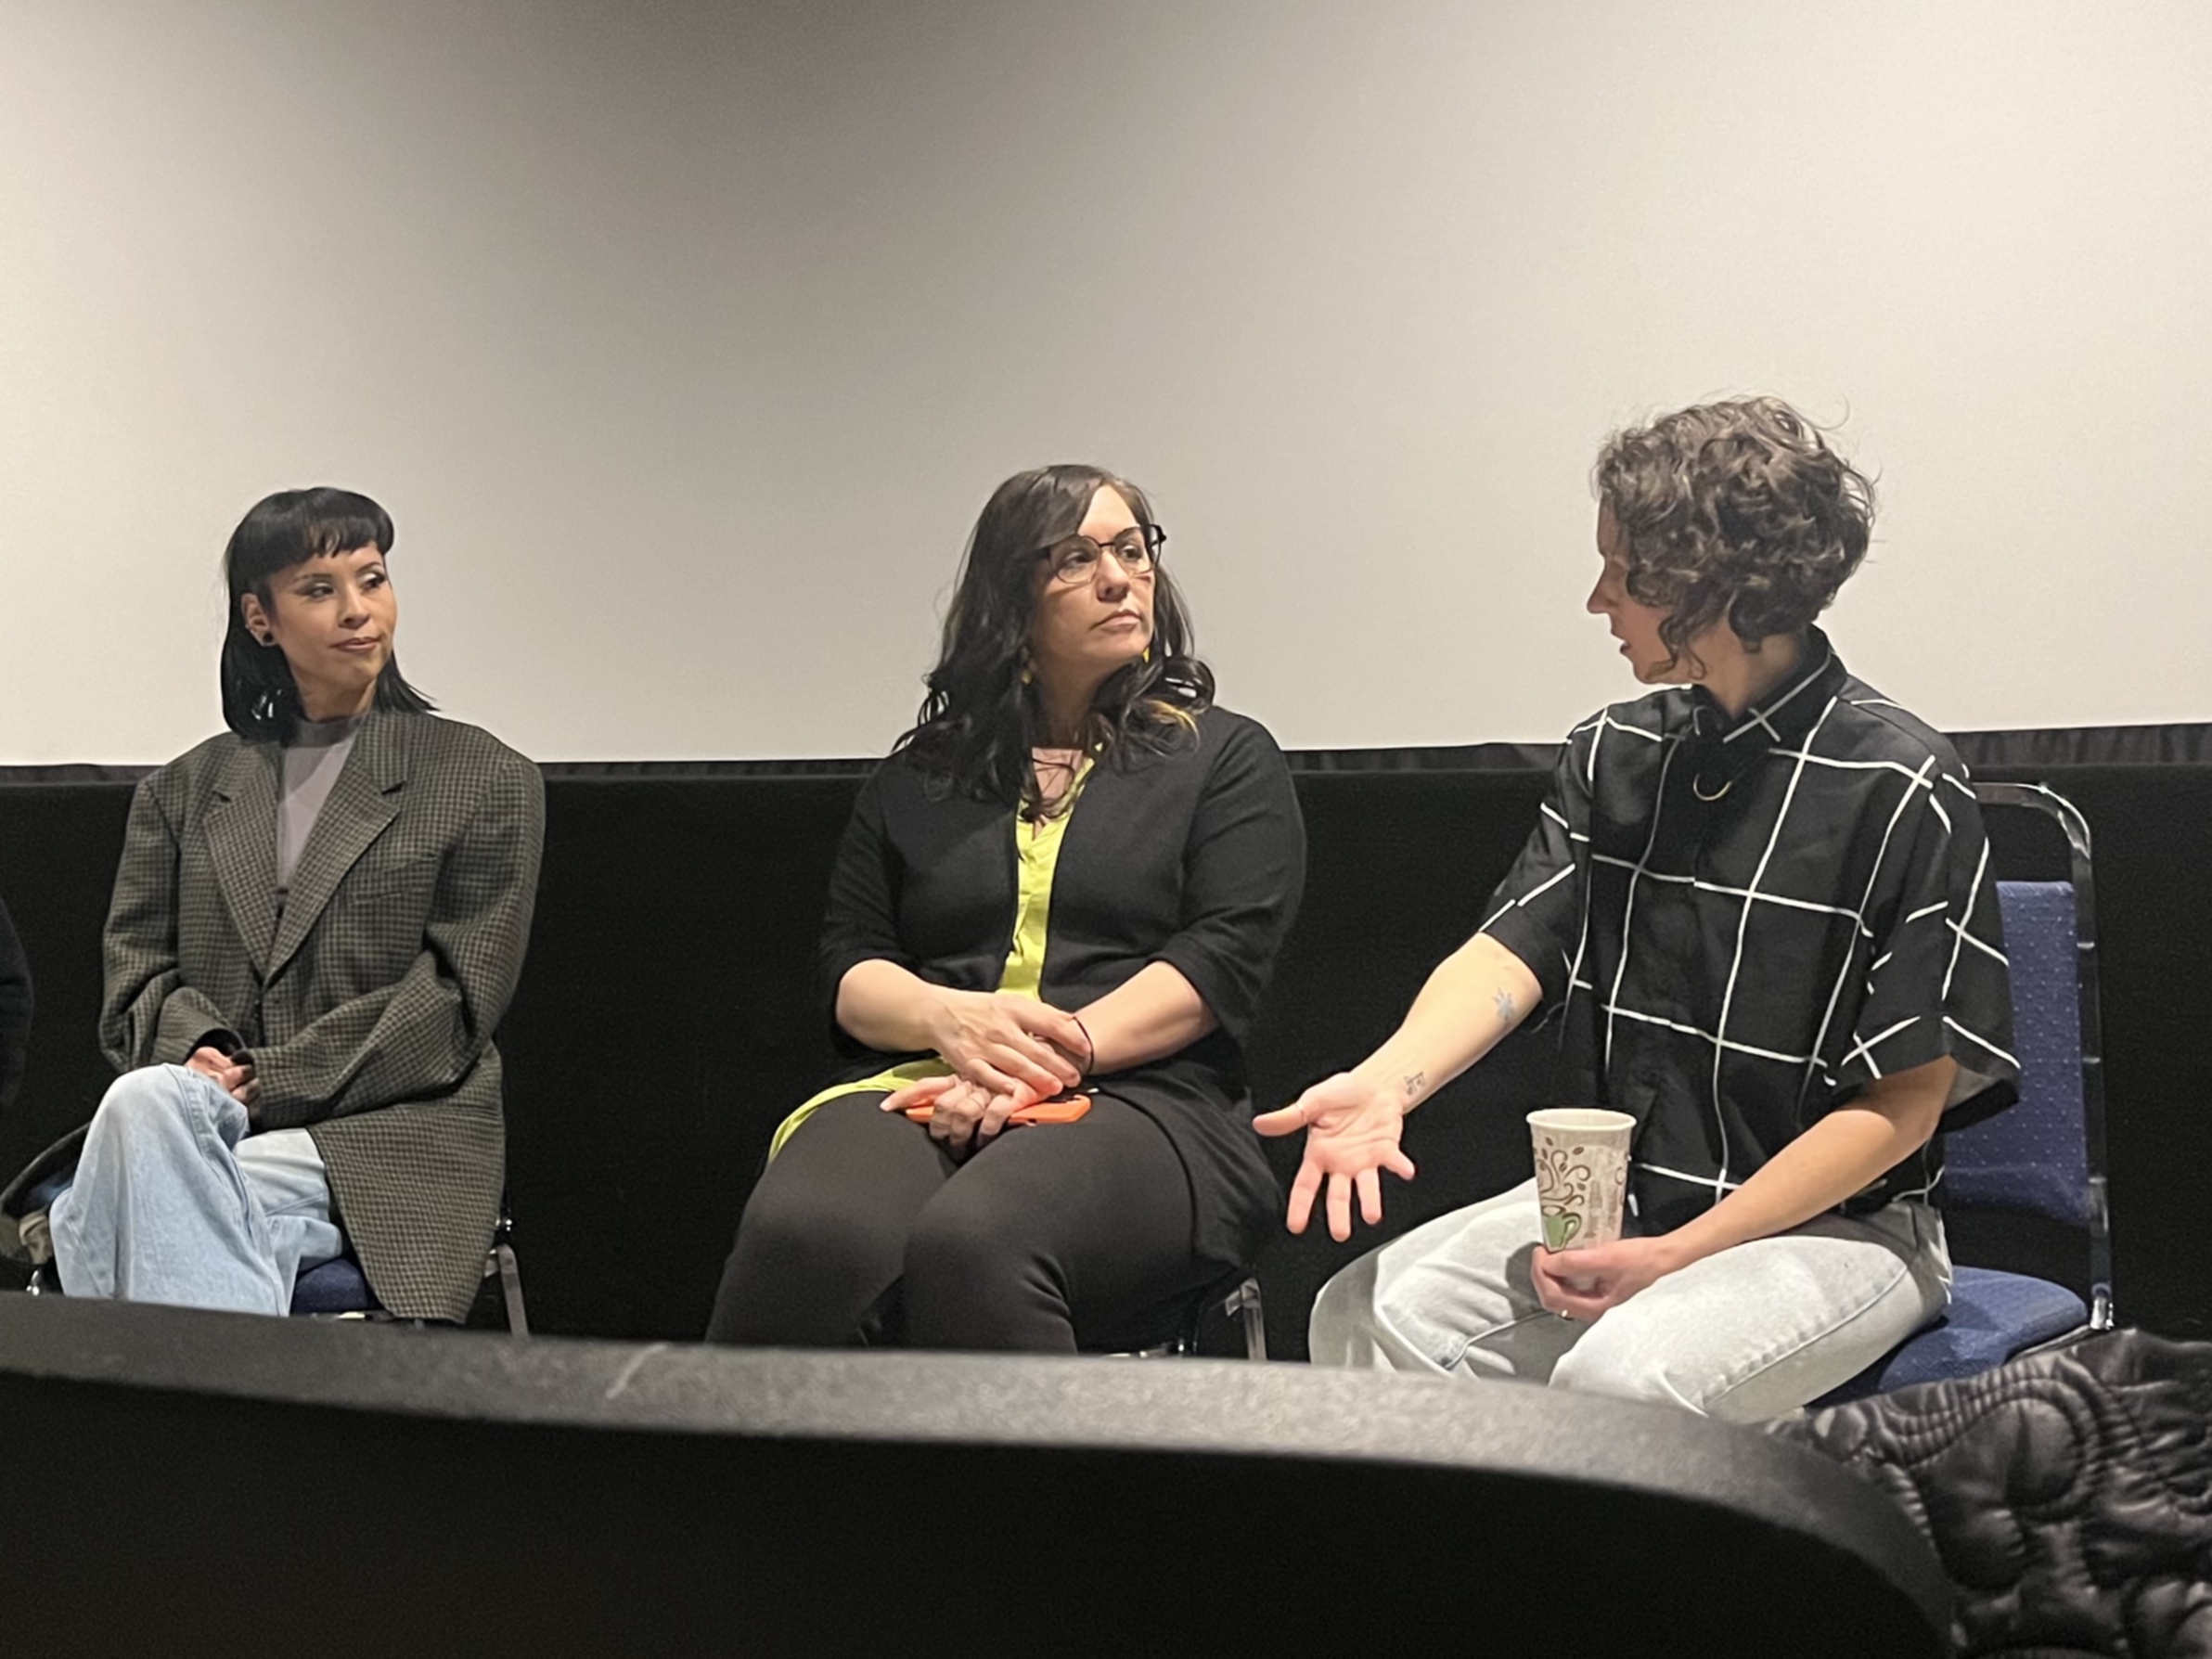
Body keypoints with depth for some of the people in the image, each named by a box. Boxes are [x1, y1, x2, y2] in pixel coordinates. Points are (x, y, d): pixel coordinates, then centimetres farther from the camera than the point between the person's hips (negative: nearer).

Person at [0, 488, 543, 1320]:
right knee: (145, 1101, -35)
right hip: (199, 1113, 3)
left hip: (386, 1136, -3)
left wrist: (272, 1083, -11)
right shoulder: (186, 789, 19)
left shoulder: (484, 780, 7)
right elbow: (135, 963, 14)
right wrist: (195, 1055, -10)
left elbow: (456, 996, -2)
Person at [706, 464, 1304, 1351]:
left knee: (972, 1244, -38)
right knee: (802, 1239, -34)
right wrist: (949, 1019, -7)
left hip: (1136, 1099, -2)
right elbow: (849, 965, 16)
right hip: (919, 1085, 2)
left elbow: (1224, 958, 2)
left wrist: (1058, 1054, -13)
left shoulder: (1225, 757, 16)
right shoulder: (919, 778, 24)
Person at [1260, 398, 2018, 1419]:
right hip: (1609, 1199, 6)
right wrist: (1387, 1081, -24)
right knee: (1364, 1316, -14)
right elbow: (1515, 947, -2)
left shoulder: (1897, 789, -12)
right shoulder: (1614, 755, 8)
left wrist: (1680, 1255, -18)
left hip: (1833, 1222, -6)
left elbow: (1904, 1102, -13)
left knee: (1622, 1377, -33)